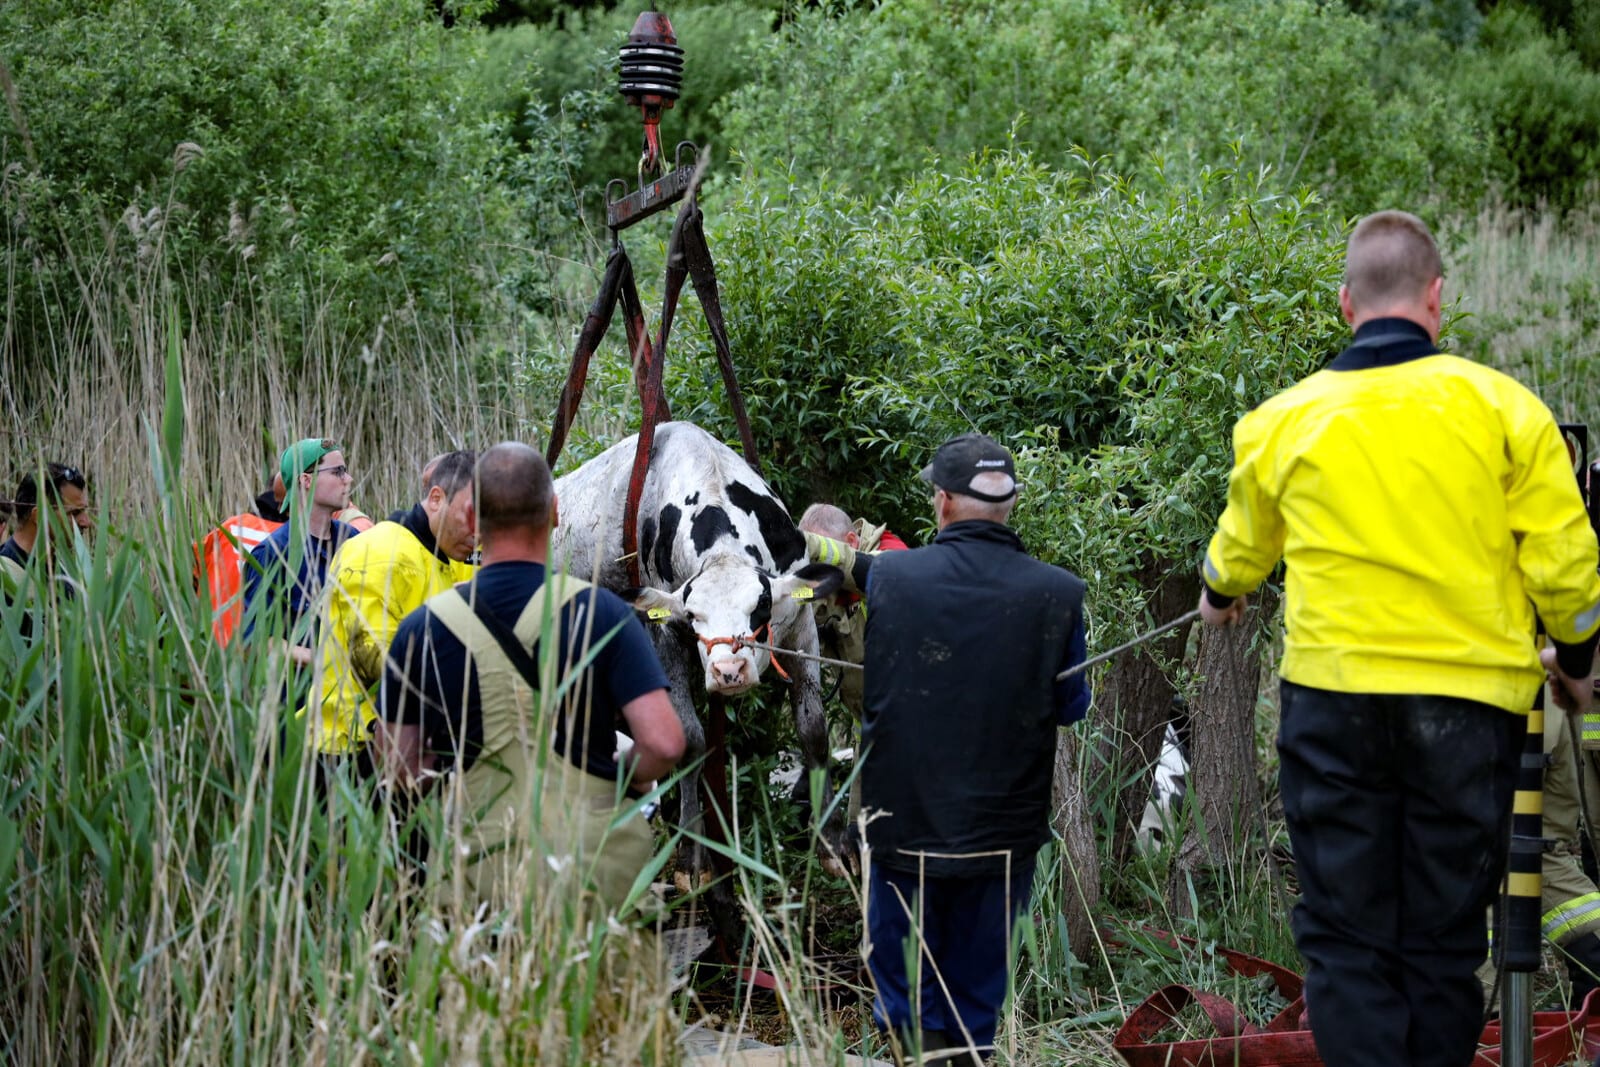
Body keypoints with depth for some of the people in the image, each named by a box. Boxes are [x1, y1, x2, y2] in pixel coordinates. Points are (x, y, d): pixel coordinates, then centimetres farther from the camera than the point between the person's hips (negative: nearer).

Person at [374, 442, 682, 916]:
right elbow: (663, 744, -13)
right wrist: (619, 778, 7)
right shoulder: (601, 612, -7)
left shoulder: (422, 628, -2)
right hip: (598, 859, -1)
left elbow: (397, 766, 4)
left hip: (479, 871, 1)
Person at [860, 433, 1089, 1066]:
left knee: (903, 995, 15)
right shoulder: (1057, 593, -13)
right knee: (976, 999, 17)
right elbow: (1072, 706, -1)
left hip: (902, 821, 0)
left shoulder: (886, 575, -11)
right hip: (1002, 834, 1)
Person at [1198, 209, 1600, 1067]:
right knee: (1443, 942, 10)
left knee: (1345, 939, 6)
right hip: (1467, 701, 0)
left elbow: (1241, 547, 22)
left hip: (1333, 698, 0)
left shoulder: (1285, 420, 4)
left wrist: (1219, 596, 45)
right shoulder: (1503, 407, -2)